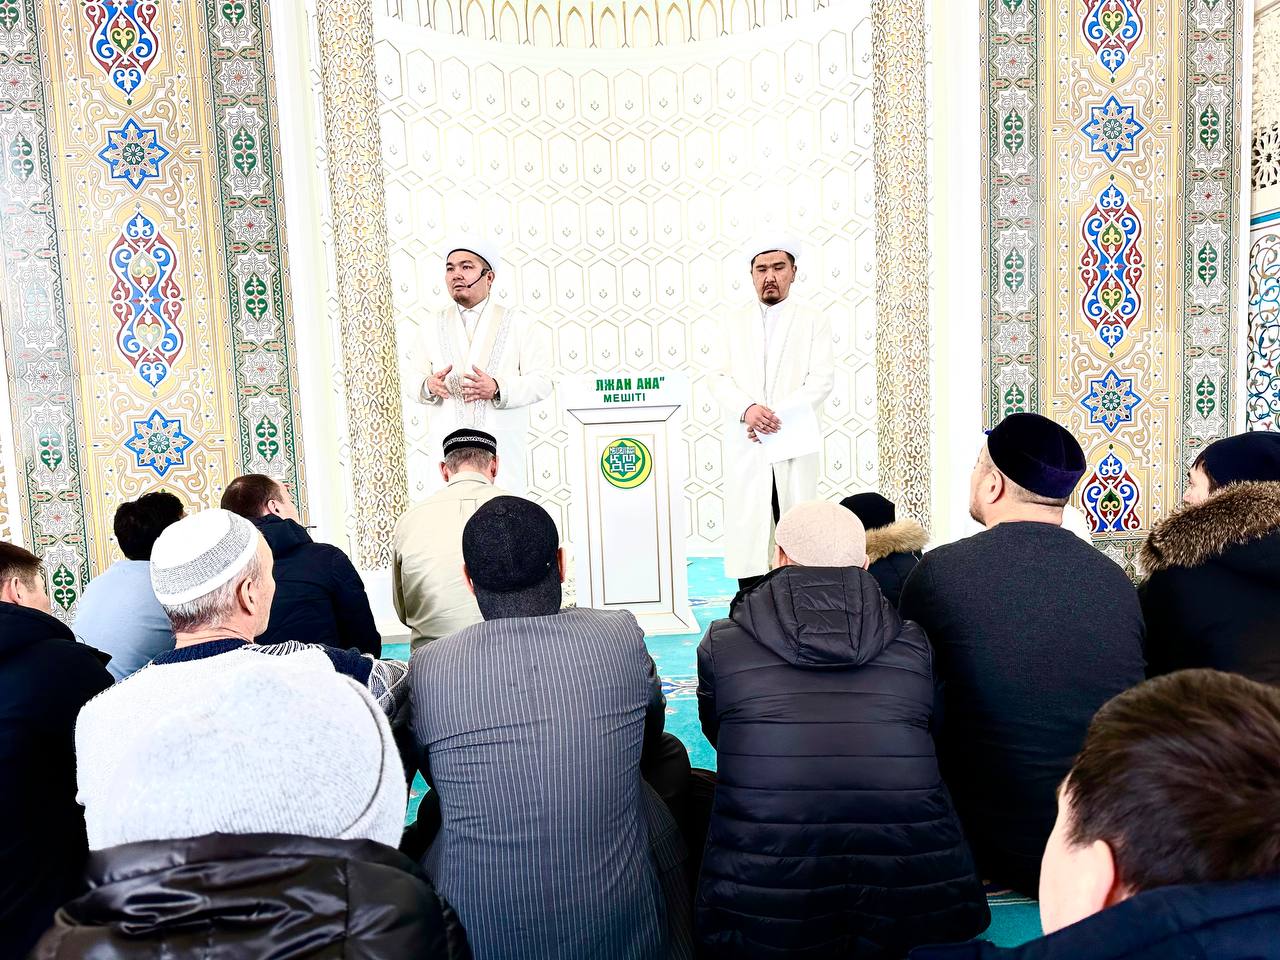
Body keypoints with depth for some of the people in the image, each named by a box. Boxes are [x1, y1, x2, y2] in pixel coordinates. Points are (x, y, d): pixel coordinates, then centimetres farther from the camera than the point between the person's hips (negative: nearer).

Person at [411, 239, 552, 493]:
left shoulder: (519, 324, 8)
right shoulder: (432, 325, 17)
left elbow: (541, 381, 0)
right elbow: (414, 381, 16)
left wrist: (498, 389, -16)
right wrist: (428, 385, -8)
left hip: (502, 443, -2)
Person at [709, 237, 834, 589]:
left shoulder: (814, 321, 9)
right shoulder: (733, 323, 16)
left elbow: (821, 379, 0)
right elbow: (720, 379, 7)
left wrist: (779, 416, -13)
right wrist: (747, 409, -14)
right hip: (745, 446, 2)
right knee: (746, 530, -1)